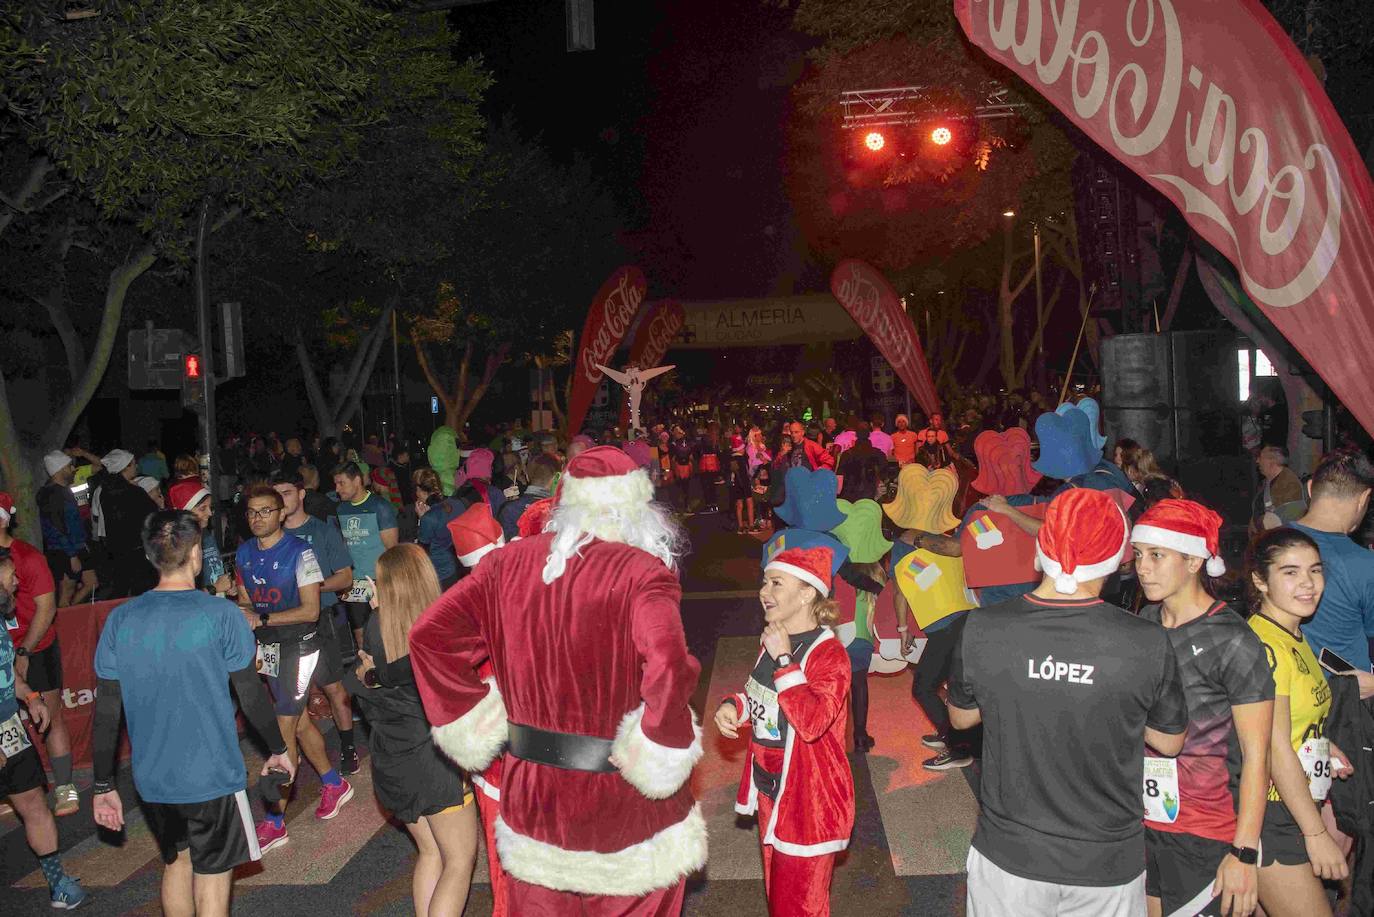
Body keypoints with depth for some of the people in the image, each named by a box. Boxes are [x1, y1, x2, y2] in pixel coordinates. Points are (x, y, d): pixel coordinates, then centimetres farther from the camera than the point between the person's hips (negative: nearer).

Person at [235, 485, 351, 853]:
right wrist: (241, 612, -7)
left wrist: (262, 619, -21)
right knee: (300, 723, 17)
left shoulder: (299, 552, -15)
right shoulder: (244, 553, 5)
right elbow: (245, 600, 15)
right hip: (265, 647, 7)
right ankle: (334, 785, 37)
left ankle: (275, 821, 3)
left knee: (283, 733, -4)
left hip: (297, 646, -7)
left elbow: (310, 610, -17)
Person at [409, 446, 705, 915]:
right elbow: (668, 668, -33)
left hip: (530, 790, 4)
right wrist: (657, 749, -17)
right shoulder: (642, 572, -18)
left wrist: (469, 721, 1)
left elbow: (430, 634, -4)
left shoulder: (508, 563, -3)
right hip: (622, 804, -4)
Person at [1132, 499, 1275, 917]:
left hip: (1206, 835, -5)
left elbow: (1256, 756, -13)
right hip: (1140, 822, 5)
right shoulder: (1144, 623, 4)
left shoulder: (1232, 640, -14)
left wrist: (1245, 854, -14)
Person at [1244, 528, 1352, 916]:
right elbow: (1275, 749, -20)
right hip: (1271, 816, -9)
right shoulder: (1263, 645, -19)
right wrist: (1316, 833, -16)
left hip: (1300, 807, 9)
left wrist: (1321, 745, 6)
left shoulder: (1295, 637, 11)